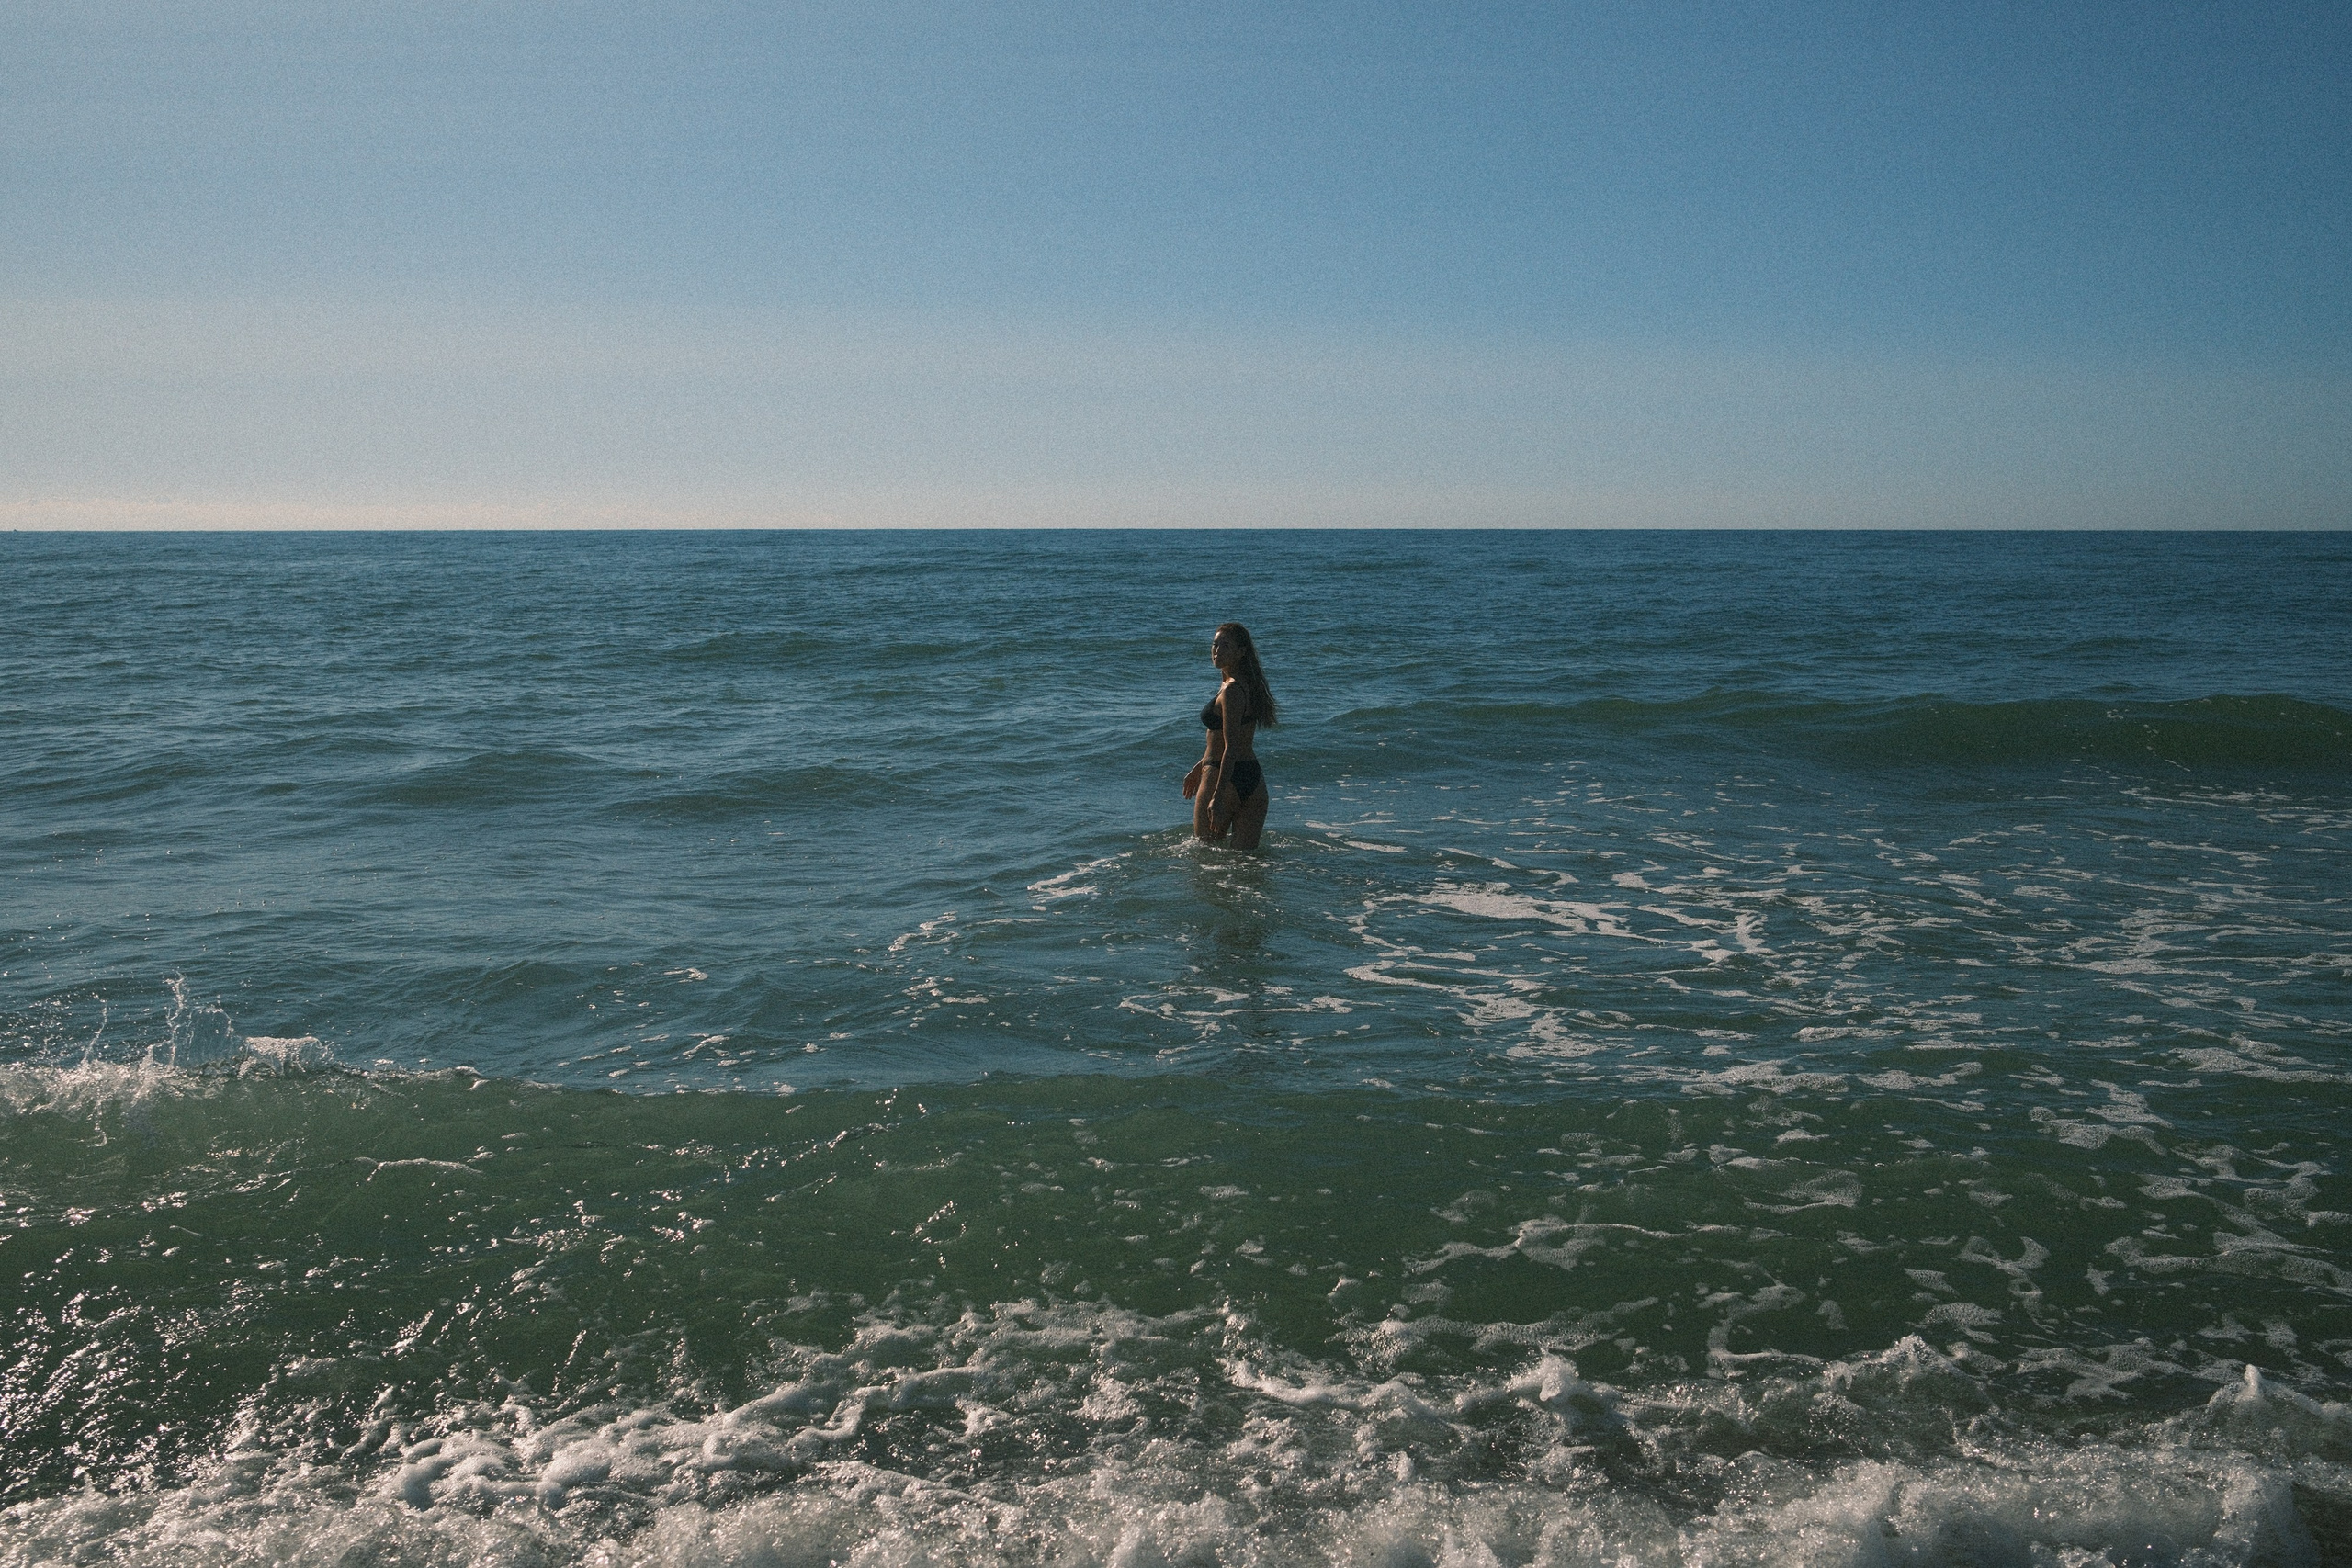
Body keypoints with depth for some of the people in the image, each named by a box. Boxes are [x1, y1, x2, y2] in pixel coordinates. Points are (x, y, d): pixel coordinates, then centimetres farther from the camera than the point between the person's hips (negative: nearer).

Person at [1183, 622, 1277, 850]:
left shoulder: (1231, 690, -16)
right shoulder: (1248, 685, 13)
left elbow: (1231, 748, -22)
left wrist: (1218, 798, -26)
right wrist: (1199, 768, 34)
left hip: (1225, 780, -9)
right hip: (1254, 779, 9)